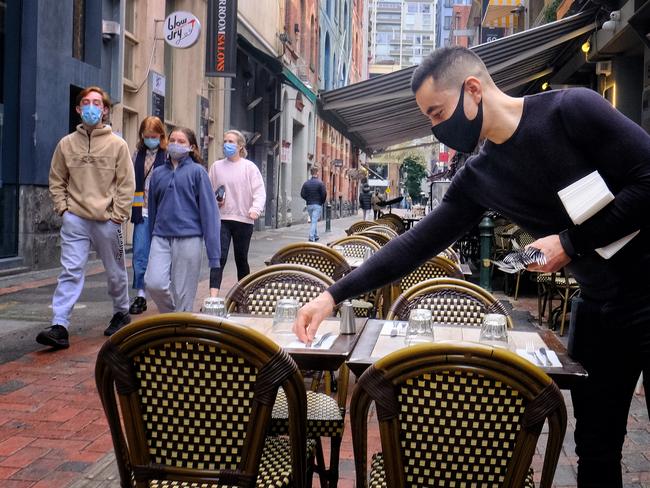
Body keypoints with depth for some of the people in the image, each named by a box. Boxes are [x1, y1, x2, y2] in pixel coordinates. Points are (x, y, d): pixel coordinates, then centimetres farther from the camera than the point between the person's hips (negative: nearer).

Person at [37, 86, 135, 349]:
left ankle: (121, 313, 35)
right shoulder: (67, 143, 6)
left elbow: (126, 183, -1)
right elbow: (56, 180, 12)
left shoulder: (117, 144, 0)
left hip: (107, 221, -1)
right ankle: (60, 326, -10)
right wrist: (62, 207, 0)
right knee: (70, 272, -7)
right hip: (75, 219, 1)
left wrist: (118, 214, -7)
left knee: (115, 272, 13)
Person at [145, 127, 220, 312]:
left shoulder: (197, 172, 1)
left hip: (188, 239, -3)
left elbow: (208, 211, -3)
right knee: (154, 283, -14)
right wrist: (150, 242, 19)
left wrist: (213, 253, -8)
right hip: (161, 237, 3)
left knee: (183, 294, 0)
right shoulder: (158, 173, 11)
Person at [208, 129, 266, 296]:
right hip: (221, 219, 1)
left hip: (243, 220, -1)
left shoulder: (249, 167, 0)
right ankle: (213, 296, -17)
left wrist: (255, 209, -22)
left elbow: (259, 191, -6)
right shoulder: (216, 166, 7)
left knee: (241, 258, 11)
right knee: (219, 257, -10)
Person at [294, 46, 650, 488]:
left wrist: (570, 242, -18)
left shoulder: (572, 109, -15)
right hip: (599, 306, 6)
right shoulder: (478, 178, 2)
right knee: (595, 450, 11)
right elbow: (417, 245, 2)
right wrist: (335, 294, -3)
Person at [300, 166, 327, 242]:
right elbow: (324, 194, -12)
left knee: (313, 221, 17)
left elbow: (302, 194, 0)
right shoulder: (320, 183, -9)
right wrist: (322, 202, 5)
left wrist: (308, 200, 14)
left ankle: (315, 236, 24)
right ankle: (311, 237, -14)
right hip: (317, 204, -4)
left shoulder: (306, 183, 3)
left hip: (309, 205, 4)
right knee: (314, 221, -6)